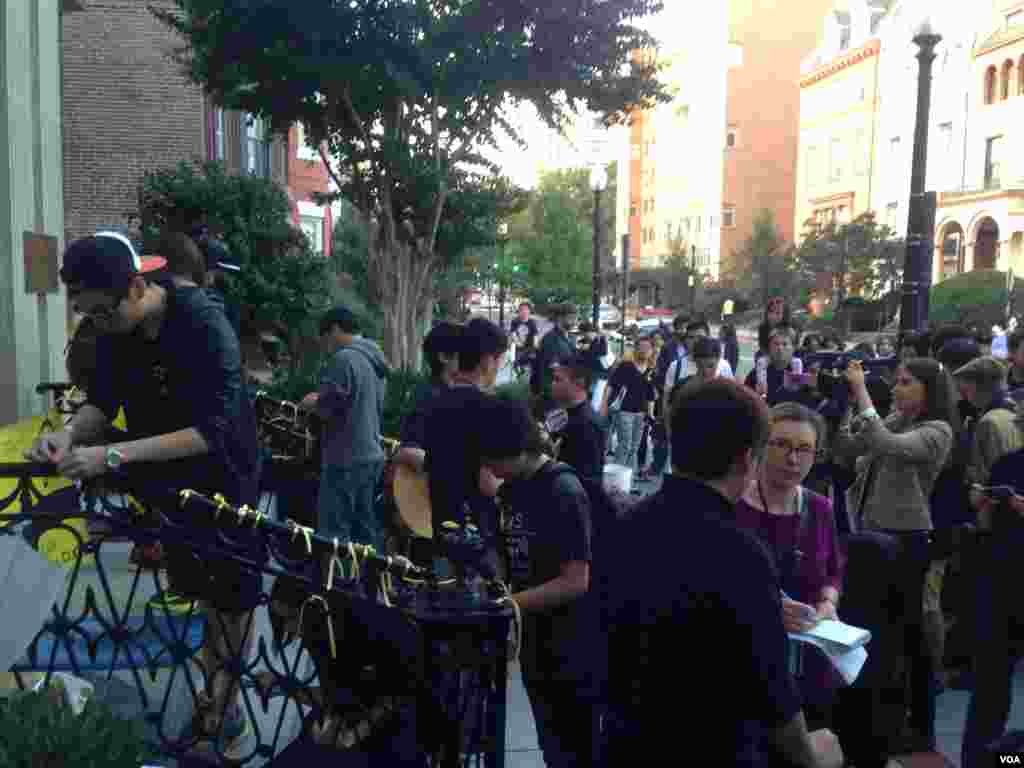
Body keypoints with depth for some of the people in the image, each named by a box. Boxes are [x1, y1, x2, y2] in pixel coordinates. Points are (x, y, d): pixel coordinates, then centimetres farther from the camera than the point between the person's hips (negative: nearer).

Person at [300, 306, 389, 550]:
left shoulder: (343, 358, -14)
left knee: (333, 536, -4)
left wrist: (310, 402, 2)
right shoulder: (375, 361, 15)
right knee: (367, 532, 12)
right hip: (372, 456, 9)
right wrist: (323, 400, 20)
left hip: (345, 459, -9)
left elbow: (326, 410, -18)